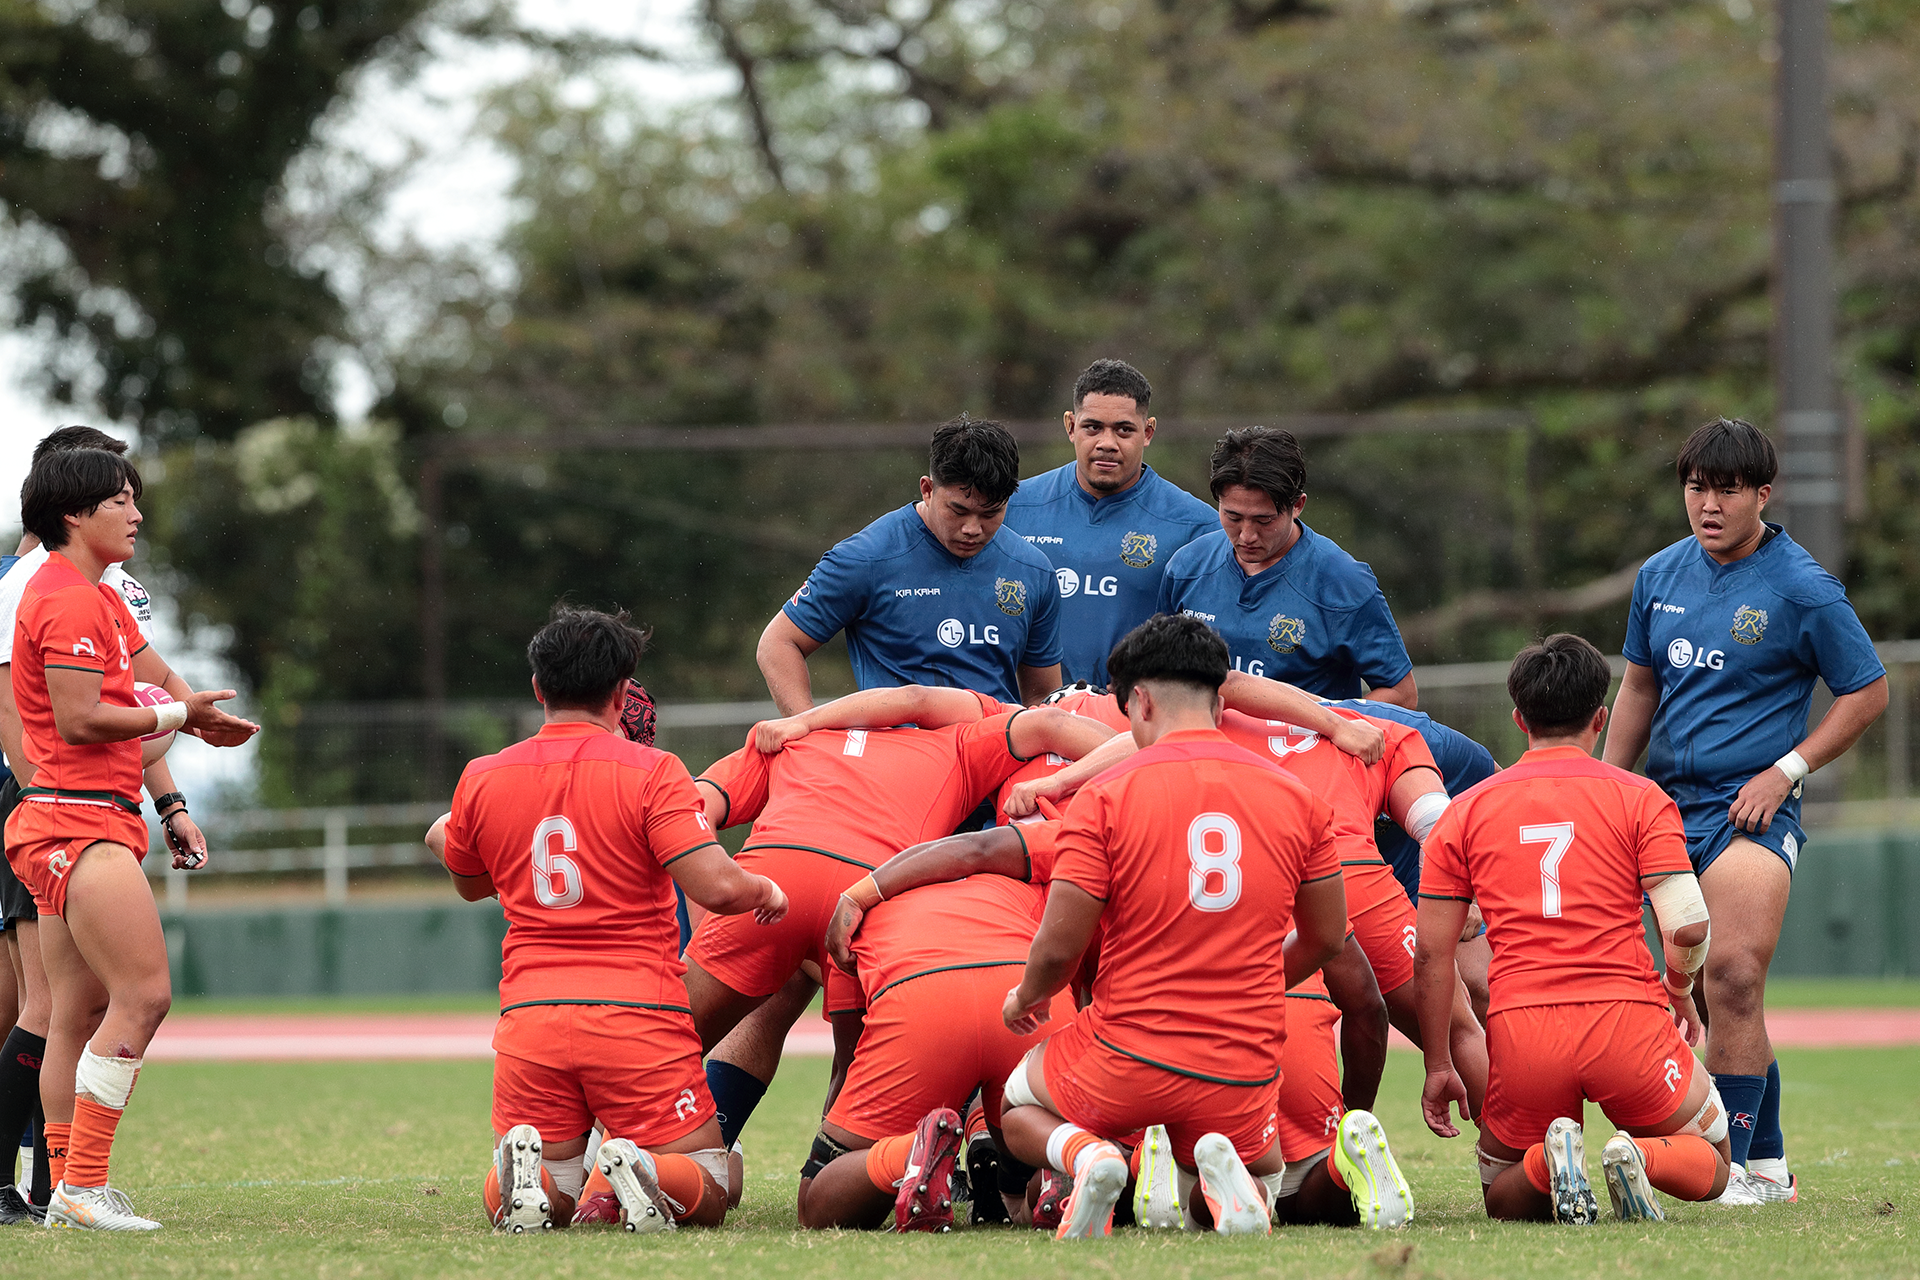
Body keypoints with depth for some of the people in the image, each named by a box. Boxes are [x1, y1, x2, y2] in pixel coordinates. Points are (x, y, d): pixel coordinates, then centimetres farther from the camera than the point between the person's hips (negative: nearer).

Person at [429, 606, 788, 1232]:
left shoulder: (481, 780, 7)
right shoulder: (652, 772, -5)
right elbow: (717, 887, -14)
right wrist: (766, 889, 7)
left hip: (529, 1017, 3)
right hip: (640, 1016, -3)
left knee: (520, 1201, 17)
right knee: (707, 1197, 10)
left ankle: (524, 1171, -20)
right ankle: (643, 1176, -25)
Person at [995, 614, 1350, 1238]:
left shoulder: (1105, 796, -10)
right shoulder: (1298, 799, 2)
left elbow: (1059, 947, -9)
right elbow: (1326, 939, 12)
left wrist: (1025, 998, 14)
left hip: (1128, 1055, -2)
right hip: (1243, 1072, 2)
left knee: (1018, 1107, 29)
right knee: (1262, 1176, 31)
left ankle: (1084, 1155, -8)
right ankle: (1222, 1170, -9)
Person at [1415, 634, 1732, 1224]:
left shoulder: (1466, 811, 11)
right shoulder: (1641, 799, 5)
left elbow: (1431, 954, 8)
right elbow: (1688, 928, -4)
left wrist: (1437, 1067, 16)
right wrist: (1679, 993, 17)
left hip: (1521, 1032, 1)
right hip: (1626, 1020, -1)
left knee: (1504, 1198, 23)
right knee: (1711, 1167, 21)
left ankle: (1549, 1164, -14)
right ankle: (1642, 1156, -15)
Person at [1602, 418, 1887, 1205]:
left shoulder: (1802, 591, -7)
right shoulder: (1661, 576, 10)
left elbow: (1867, 692, 0)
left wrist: (1786, 770, -8)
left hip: (1750, 809, -6)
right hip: (1669, 807, 6)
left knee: (1733, 976, -20)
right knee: (1723, 994, 8)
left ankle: (1738, 1167, -16)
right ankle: (1769, 1163, 17)